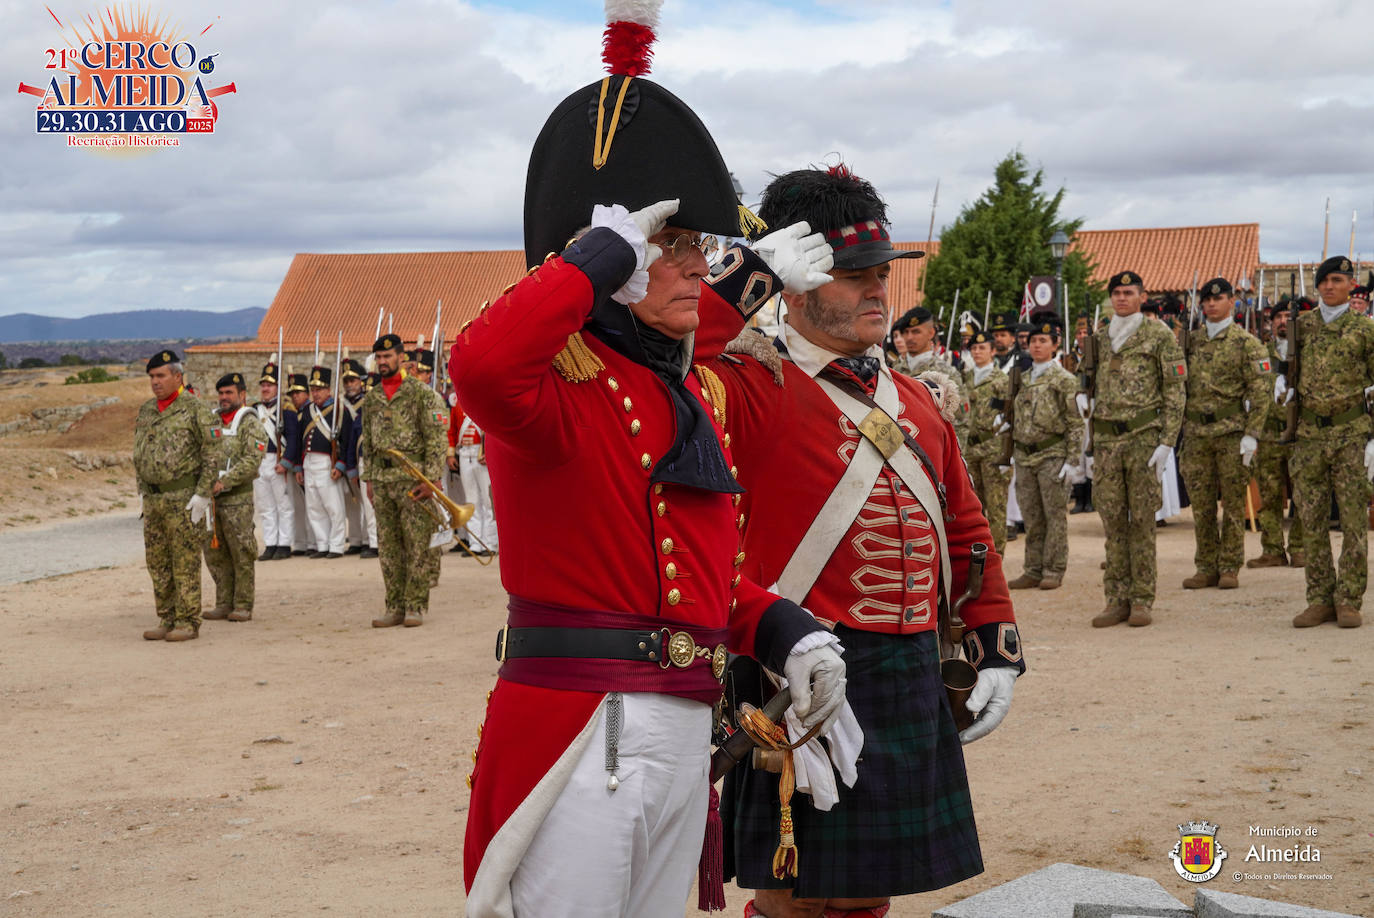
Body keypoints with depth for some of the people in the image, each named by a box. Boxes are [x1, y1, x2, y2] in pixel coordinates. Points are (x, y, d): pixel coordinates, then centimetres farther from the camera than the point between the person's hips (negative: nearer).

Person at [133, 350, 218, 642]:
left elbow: (212, 455, -11)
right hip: (153, 499, 7)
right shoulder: (145, 411, 13)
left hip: (183, 498, -7)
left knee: (185, 563, -3)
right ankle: (167, 620, 19)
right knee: (158, 564, 10)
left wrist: (202, 496, -15)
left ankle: (188, 623, 2)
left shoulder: (195, 410, -8)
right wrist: (142, 492, 16)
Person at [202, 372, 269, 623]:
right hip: (212, 498, 7)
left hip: (238, 498, -7)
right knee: (215, 554, 9)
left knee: (241, 555, -3)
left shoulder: (250, 424, -5)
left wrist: (225, 482, -22)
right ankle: (224, 604, 17)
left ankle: (243, 606, 2)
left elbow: (252, 461, -15)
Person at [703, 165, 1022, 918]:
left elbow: (965, 530, 19)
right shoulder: (757, 387, -8)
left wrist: (995, 650, 13)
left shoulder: (922, 401, 13)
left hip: (914, 681, 7)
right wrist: (738, 280, -23)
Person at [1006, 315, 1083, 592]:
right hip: (1025, 457, 5)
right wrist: (1010, 455, 15)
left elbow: (1075, 423, -6)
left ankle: (1054, 571, 5)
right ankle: (1033, 571, 14)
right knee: (1031, 518, 8)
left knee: (1055, 515, 0)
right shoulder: (1023, 380, 13)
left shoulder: (1064, 380, -3)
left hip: (1052, 456, -5)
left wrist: (1072, 460, -13)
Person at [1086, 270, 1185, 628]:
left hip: (1144, 437, -4)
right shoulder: (1101, 340, 15)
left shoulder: (1159, 336, 0)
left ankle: (1143, 600, 4)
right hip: (1106, 438, 4)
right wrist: (1088, 444, 14)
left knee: (1142, 519, -2)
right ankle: (1118, 599, 8)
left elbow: (1174, 390, -3)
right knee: (1112, 520, 3)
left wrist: (1167, 441, -11)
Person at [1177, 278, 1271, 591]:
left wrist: (1251, 435, -12)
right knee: (1201, 505, 5)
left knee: (1233, 503, 2)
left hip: (1232, 433, -3)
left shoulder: (1246, 343, -1)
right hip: (1196, 433, 4)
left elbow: (1260, 391, -5)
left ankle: (1230, 568, 8)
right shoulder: (1190, 340, 11)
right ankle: (1206, 568, 12)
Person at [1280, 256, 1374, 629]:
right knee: (1311, 521, 4)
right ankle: (1321, 600, 11)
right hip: (1309, 433, 3)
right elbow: (1287, 366, 22)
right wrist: (1282, 385, -2)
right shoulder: (1302, 325, 9)